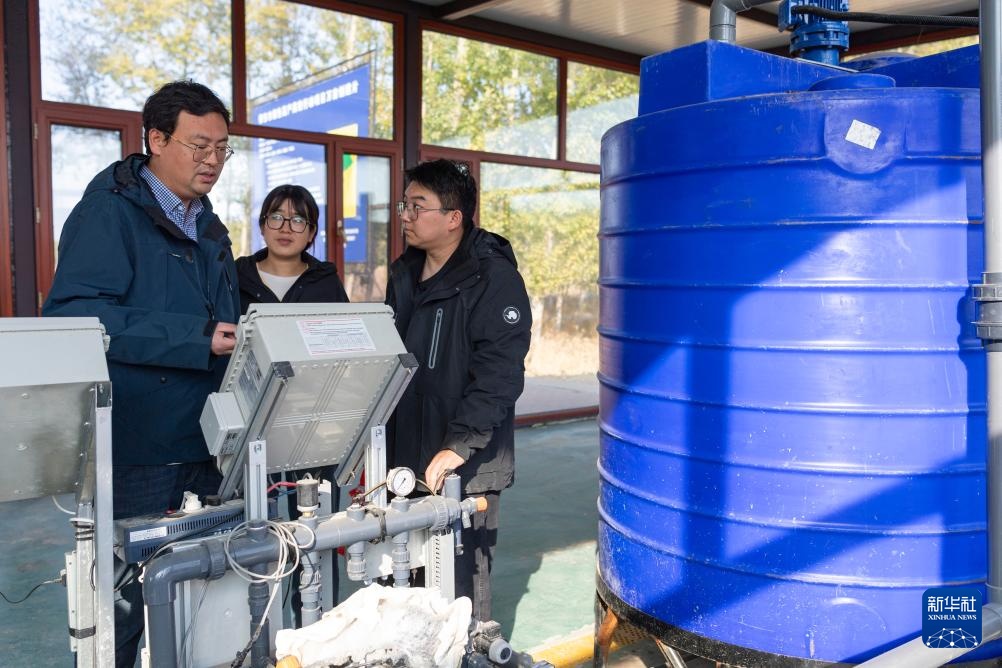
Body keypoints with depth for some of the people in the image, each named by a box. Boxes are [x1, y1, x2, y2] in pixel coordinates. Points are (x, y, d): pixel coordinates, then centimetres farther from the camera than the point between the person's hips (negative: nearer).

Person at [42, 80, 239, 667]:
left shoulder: (209, 229, 17)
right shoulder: (110, 212, -9)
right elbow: (74, 315, -22)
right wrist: (198, 338, -25)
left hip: (204, 446, 7)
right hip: (135, 454, -7)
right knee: (123, 603, 5)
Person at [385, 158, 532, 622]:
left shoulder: (493, 279, -12)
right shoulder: (404, 275, 12)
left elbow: (498, 376, -20)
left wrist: (458, 446, -24)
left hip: (467, 469, -7)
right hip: (407, 464, 7)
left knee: (461, 590, 2)